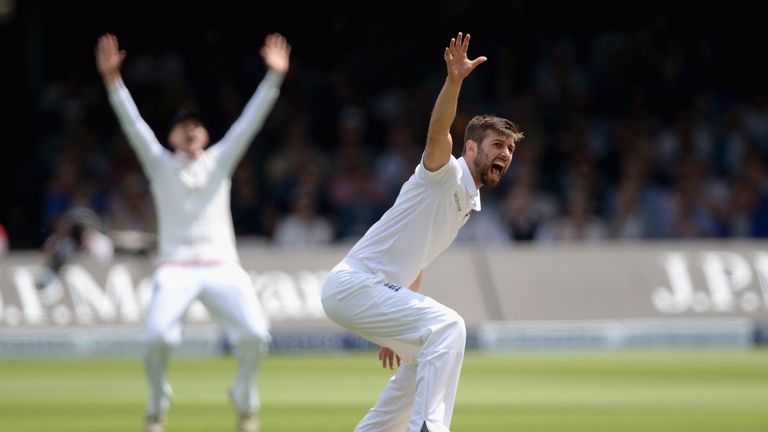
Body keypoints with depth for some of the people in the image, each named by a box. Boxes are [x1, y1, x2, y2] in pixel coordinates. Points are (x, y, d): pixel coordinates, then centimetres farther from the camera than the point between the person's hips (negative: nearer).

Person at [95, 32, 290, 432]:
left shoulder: (220, 160, 15)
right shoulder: (161, 165, 13)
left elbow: (250, 121, 6)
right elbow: (132, 122, 1)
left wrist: (274, 76, -6)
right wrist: (111, 78, -12)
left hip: (222, 267, 1)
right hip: (175, 269, -1)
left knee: (253, 333, -21)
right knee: (157, 335, -26)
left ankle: (245, 399, 8)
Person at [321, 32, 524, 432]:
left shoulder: (467, 202, 18)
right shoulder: (445, 173, -8)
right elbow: (438, 133, -31)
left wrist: (396, 331, 27)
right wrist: (454, 80, -49)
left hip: (379, 291, 10)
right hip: (353, 284, -10)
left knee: (423, 356, 26)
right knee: (448, 326, -25)